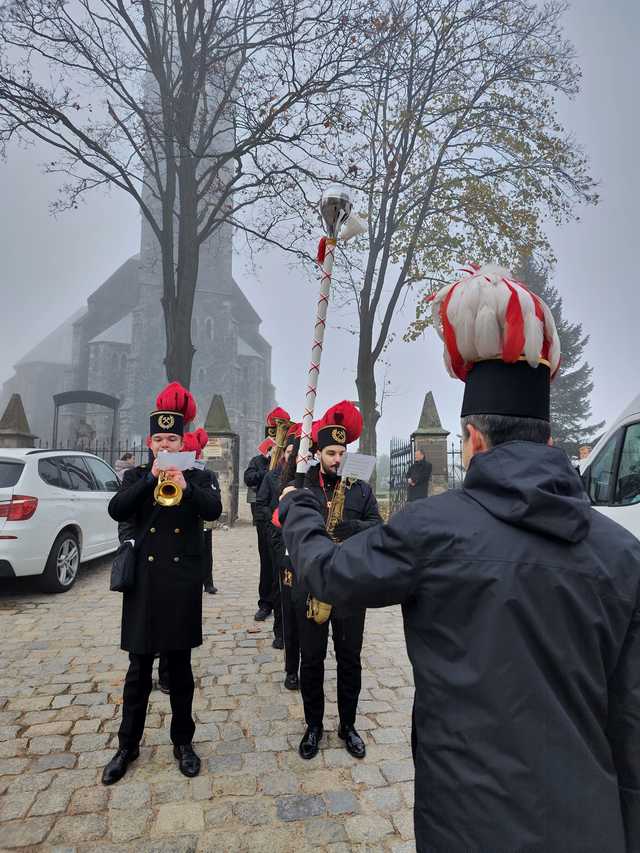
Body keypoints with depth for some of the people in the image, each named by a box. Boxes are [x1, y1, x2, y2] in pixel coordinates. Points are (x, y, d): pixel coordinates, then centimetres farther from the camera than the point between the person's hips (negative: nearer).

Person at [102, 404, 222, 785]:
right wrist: (151, 478, -19)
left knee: (181, 667, 11)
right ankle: (128, 744, 28)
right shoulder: (136, 476, 7)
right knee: (139, 670, 11)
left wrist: (185, 486, -30)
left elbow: (214, 510, -14)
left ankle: (183, 741, 28)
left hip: (183, 582, -1)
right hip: (143, 582, 1)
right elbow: (116, 510, -10)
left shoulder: (198, 477, 4)